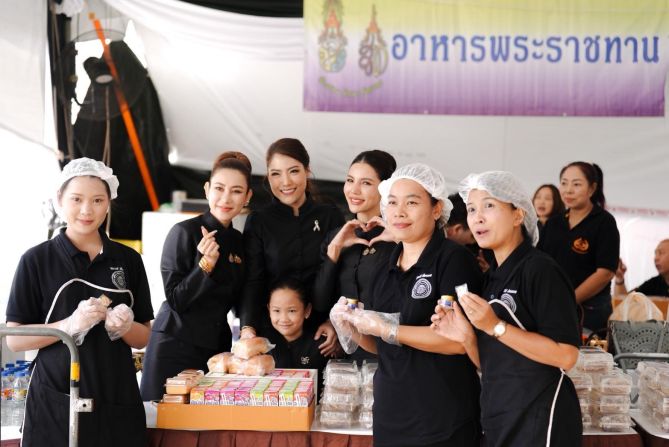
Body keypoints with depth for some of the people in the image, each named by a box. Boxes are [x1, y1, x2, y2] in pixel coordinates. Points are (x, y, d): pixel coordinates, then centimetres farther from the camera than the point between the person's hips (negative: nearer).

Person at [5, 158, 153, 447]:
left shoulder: (128, 260, 6)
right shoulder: (36, 260, -2)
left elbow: (144, 338, 10)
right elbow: (14, 339, -5)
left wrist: (125, 326, -12)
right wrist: (70, 325, -19)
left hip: (117, 401, 3)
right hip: (55, 401, -2)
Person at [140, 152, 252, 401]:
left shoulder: (238, 241, 10)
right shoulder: (184, 232, -9)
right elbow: (175, 300, -12)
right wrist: (206, 265, -23)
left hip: (216, 349, 6)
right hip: (174, 349, -5)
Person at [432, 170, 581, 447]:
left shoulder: (540, 269, -13)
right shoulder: (492, 277, 10)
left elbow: (565, 355, -21)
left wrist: (495, 326, -23)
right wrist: (466, 337, -6)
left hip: (539, 420, -8)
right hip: (498, 421, 8)